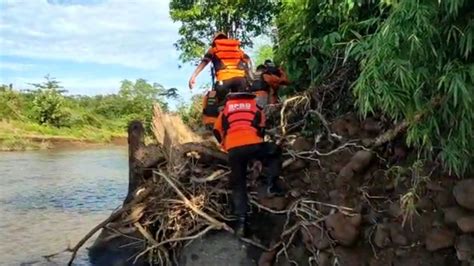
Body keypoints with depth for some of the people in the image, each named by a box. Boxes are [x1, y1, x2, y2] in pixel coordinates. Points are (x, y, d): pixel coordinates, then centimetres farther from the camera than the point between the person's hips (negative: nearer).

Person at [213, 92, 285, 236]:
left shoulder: (226, 108, 25)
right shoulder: (255, 106, 23)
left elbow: (217, 131, 28)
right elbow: (261, 128, 23)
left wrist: (225, 146, 43)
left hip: (234, 149, 2)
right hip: (253, 144, -1)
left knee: (238, 184, 14)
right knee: (275, 152, 28)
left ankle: (241, 220, 5)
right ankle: (270, 185, 11)